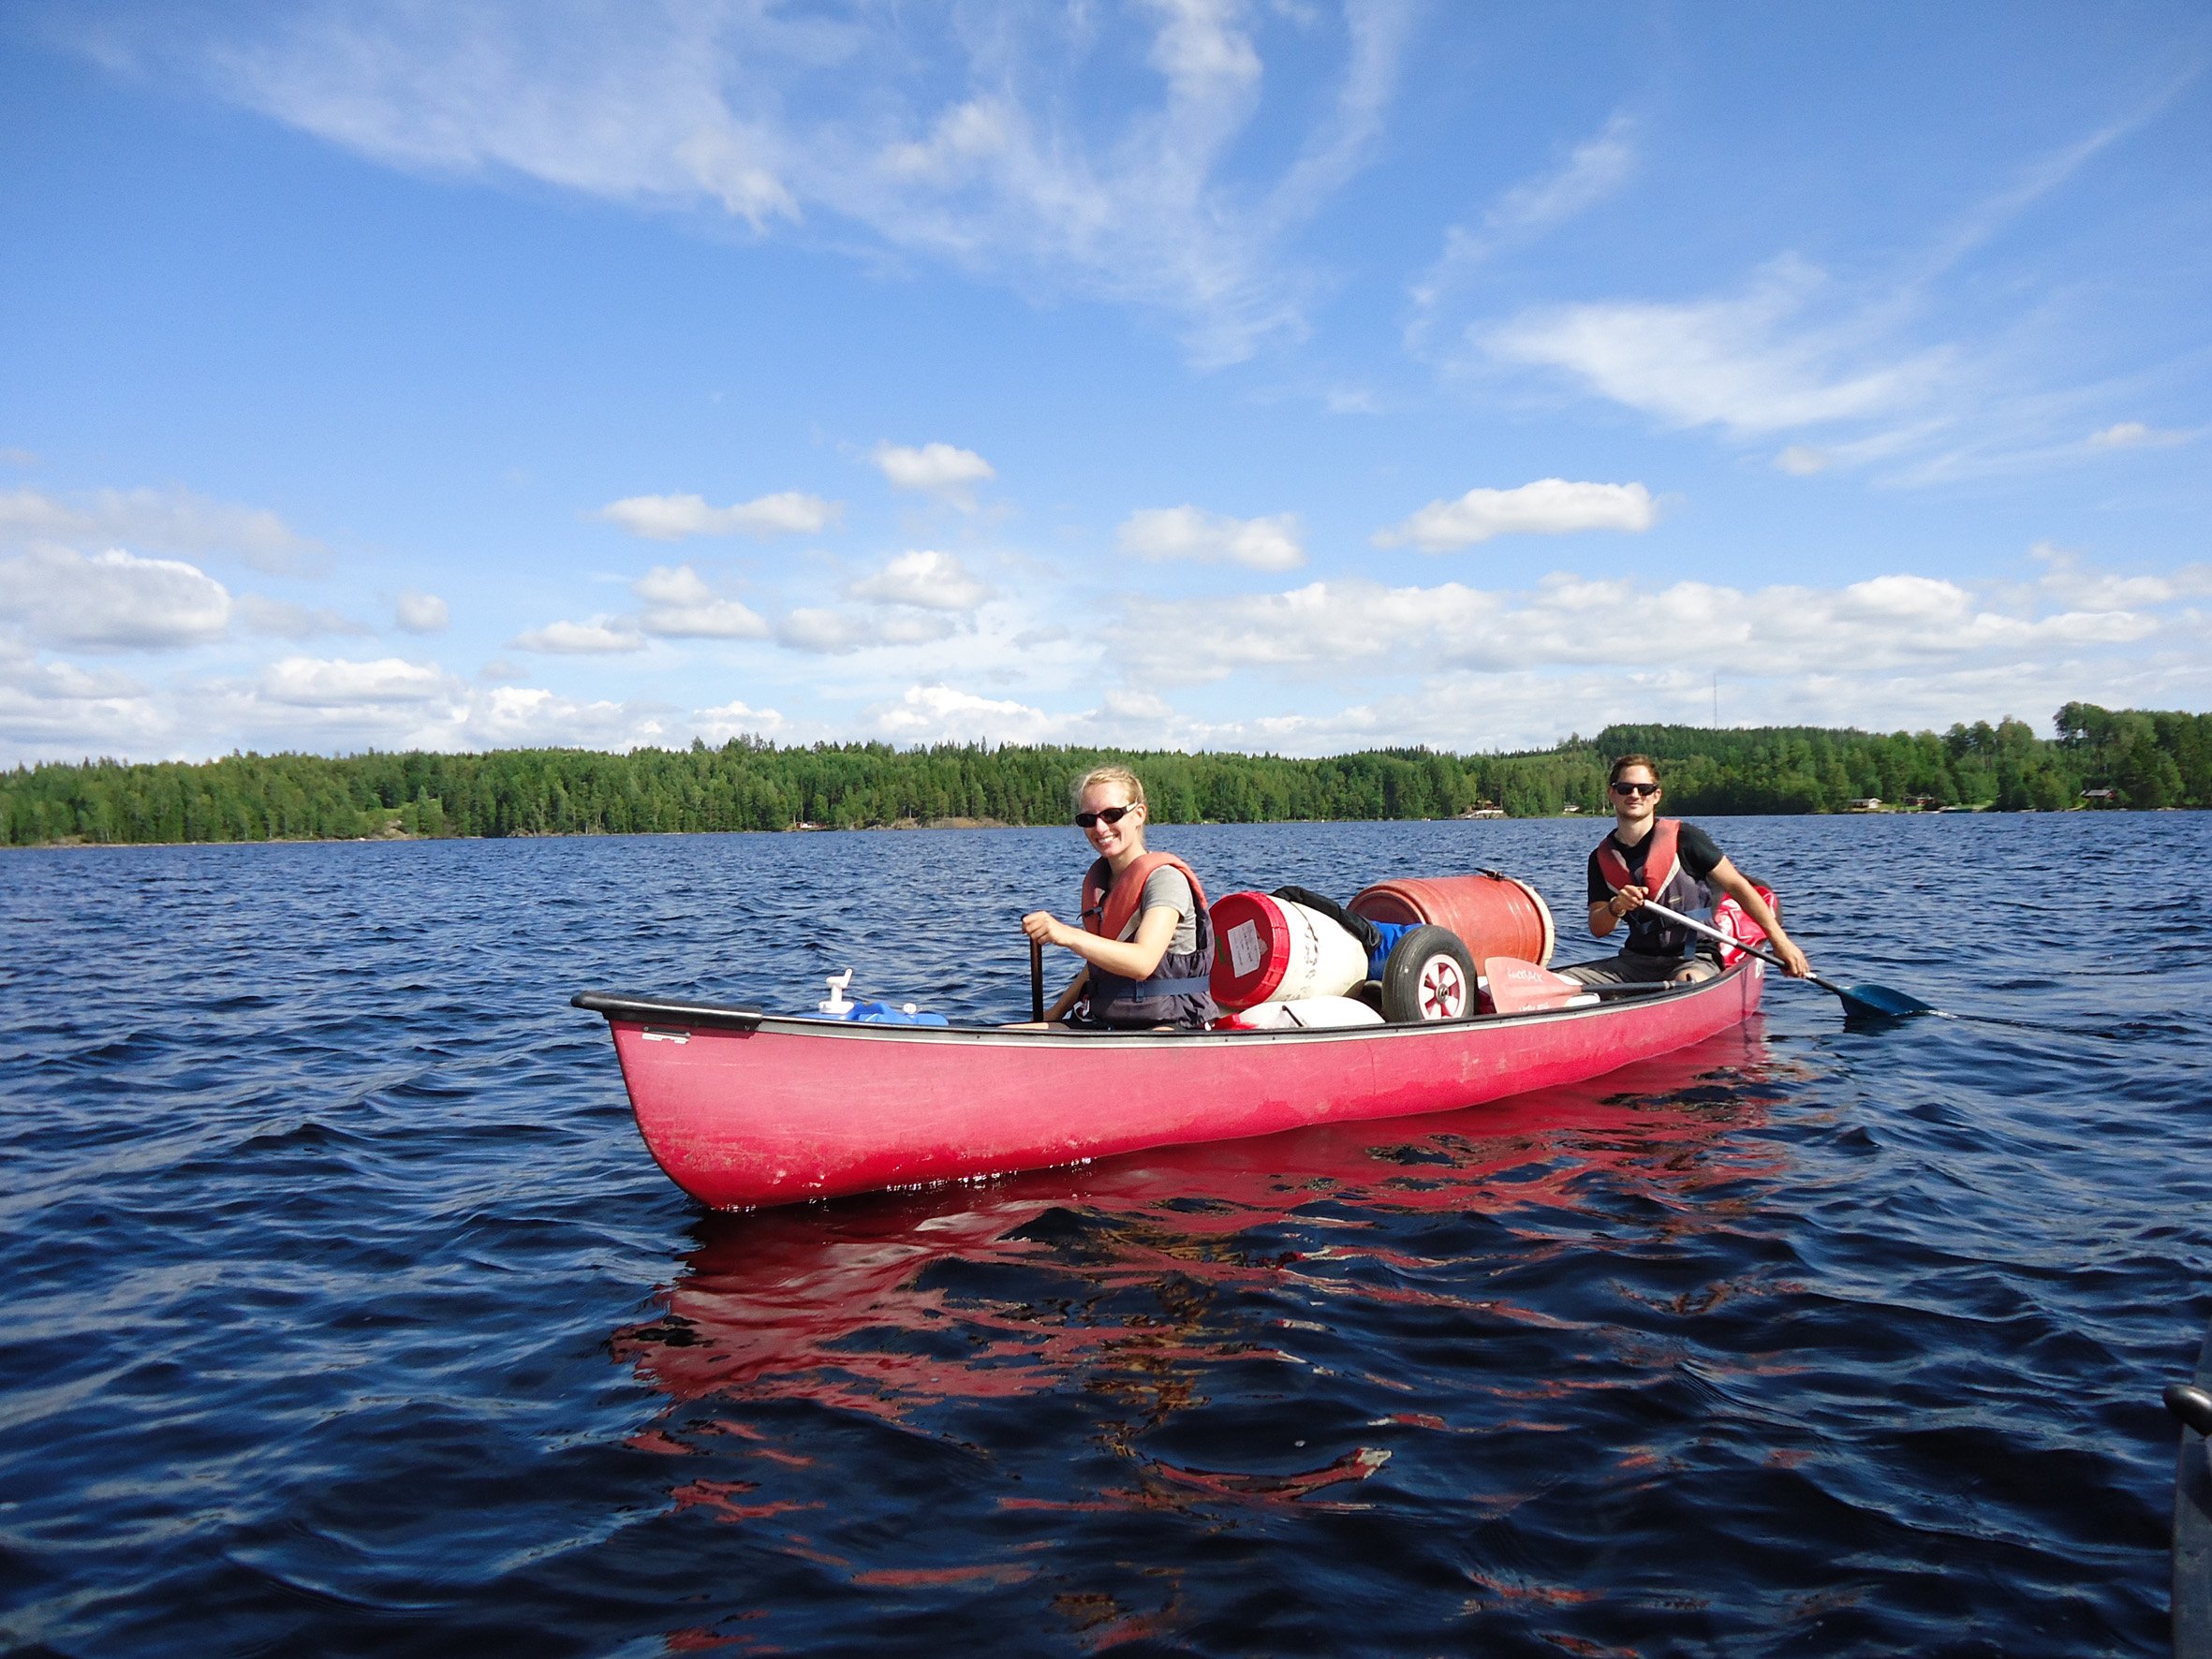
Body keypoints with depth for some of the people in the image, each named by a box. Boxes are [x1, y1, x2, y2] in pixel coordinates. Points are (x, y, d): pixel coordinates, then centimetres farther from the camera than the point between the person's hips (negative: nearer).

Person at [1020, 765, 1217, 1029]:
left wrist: (1068, 936, -40)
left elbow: (1143, 962, -29)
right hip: (1105, 1022, 8)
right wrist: (1056, 1012, 18)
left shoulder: (1164, 877, -12)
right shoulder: (1096, 879, 12)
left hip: (1171, 1025, -7)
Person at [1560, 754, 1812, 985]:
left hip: (1694, 959, -4)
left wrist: (1779, 940, -7)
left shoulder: (1682, 837, -6)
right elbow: (1597, 929, 0)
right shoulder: (1601, 858, 5)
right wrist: (1616, 908, -23)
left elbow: (1736, 885, -3)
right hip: (1636, 960, 4)